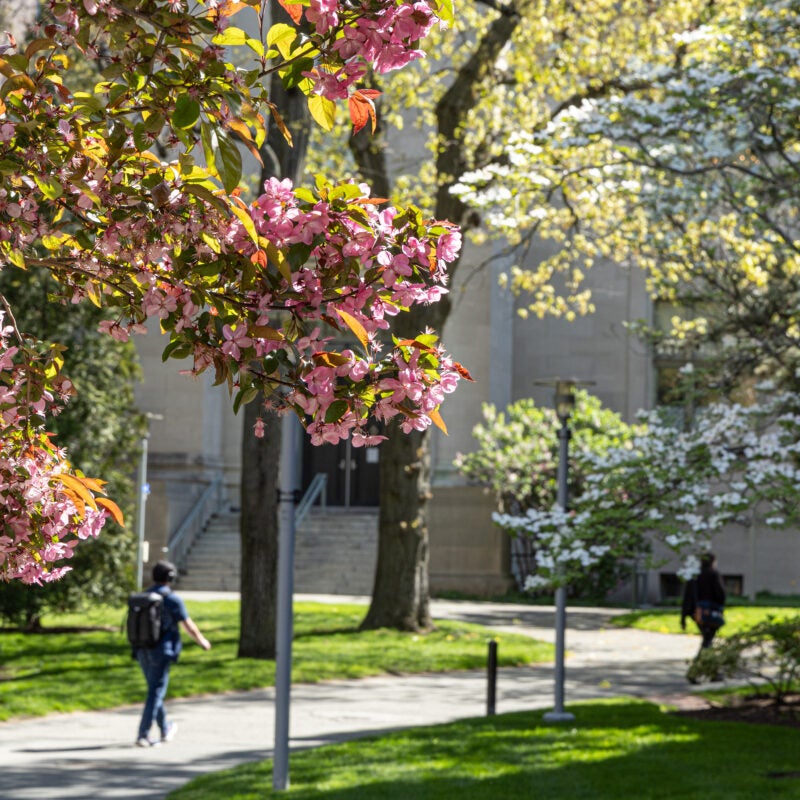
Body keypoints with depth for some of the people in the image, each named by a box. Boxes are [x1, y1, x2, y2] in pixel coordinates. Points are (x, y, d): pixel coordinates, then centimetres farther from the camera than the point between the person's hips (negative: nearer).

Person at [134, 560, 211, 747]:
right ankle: (143, 735, -11)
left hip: (142, 652, 6)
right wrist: (202, 641, 14)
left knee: (155, 690, 20)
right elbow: (189, 626, -5)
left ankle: (165, 730, 33)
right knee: (156, 693, -5)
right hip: (161, 652, -6)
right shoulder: (172, 599, -10)